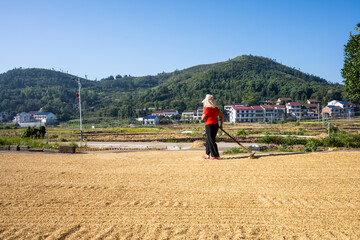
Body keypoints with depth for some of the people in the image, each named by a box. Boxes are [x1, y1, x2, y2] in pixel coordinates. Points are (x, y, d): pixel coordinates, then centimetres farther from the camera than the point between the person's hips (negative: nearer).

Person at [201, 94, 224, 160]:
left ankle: (216, 156, 1)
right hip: (216, 125, 8)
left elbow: (203, 118, -11)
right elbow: (222, 116, 13)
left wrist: (203, 113, 6)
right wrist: (221, 125, 18)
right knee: (208, 140, 19)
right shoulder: (216, 108, 8)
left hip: (209, 125, -8)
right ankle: (207, 155, 27)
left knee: (211, 141, 0)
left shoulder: (207, 109, -15)